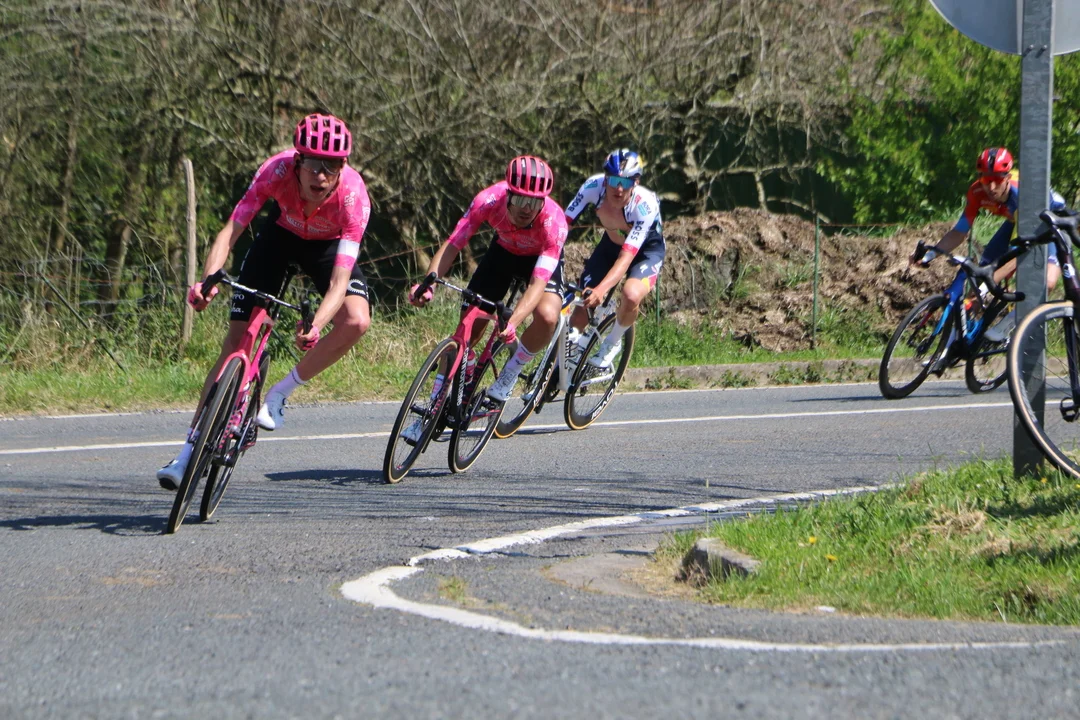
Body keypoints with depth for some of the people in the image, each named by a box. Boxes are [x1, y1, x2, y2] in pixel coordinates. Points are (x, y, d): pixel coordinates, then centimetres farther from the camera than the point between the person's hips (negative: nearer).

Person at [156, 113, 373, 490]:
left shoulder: (353, 194, -37)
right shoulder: (277, 170, -34)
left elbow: (340, 281, -41)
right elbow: (231, 229, -34)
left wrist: (315, 327, -58)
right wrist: (207, 281, -52)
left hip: (328, 244, 0)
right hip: (281, 233, 0)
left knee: (357, 321, -28)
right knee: (237, 337, -8)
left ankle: (280, 393, -7)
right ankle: (191, 448, 0)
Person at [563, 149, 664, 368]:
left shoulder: (645, 204, -37)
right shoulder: (594, 186, -29)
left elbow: (627, 256, -42)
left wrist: (601, 289, -56)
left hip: (646, 249, -3)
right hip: (612, 243, 3)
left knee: (631, 296, -33)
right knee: (579, 317, -7)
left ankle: (612, 343, -3)